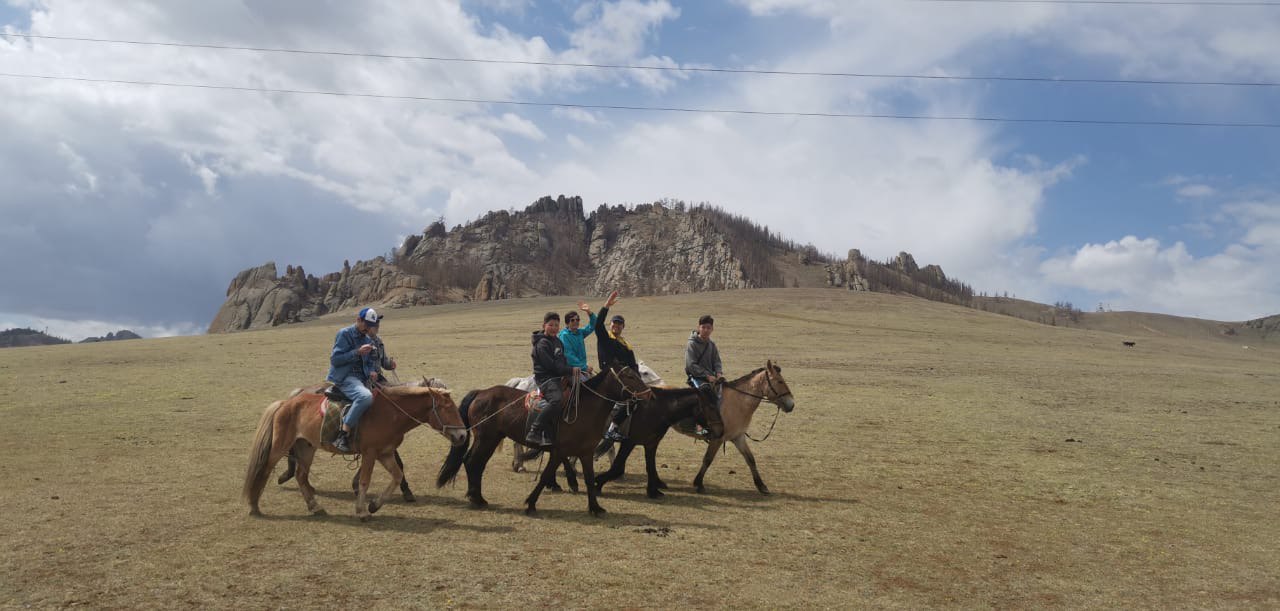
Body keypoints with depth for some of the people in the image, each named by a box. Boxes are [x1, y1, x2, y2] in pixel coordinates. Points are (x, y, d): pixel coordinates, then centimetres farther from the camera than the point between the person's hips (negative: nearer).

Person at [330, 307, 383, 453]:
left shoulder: (368, 339, 16)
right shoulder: (344, 334, -5)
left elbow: (371, 361, 23)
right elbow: (335, 359, -11)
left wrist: (372, 371, 0)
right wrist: (357, 352, -19)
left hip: (363, 378, 9)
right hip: (345, 378, -9)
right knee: (365, 396, -36)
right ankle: (343, 435, -33)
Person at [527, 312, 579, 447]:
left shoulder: (557, 341, 19)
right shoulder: (542, 343, -10)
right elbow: (551, 365, -17)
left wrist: (572, 371, 7)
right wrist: (570, 370, -15)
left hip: (559, 378, 10)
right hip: (546, 379, -10)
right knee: (557, 400, -32)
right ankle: (534, 433, -31)